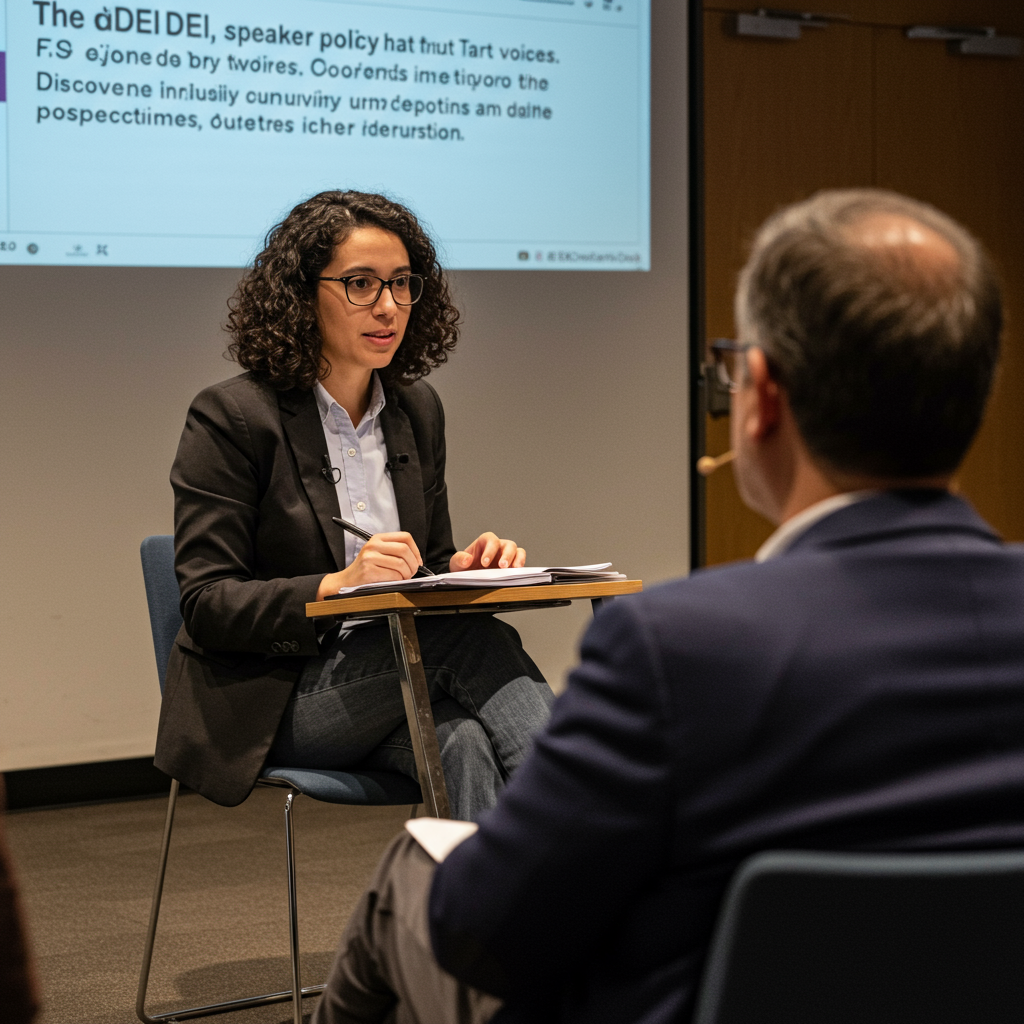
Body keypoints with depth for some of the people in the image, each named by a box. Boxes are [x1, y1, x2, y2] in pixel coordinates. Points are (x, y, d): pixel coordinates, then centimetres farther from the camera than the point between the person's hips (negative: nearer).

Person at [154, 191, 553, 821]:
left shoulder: (417, 411, 13)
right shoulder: (231, 418, -7)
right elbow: (208, 606, -12)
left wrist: (463, 568, -4)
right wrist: (336, 584, -28)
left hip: (389, 682, 5)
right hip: (269, 705, -5)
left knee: (466, 741, -31)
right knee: (473, 635, -29)